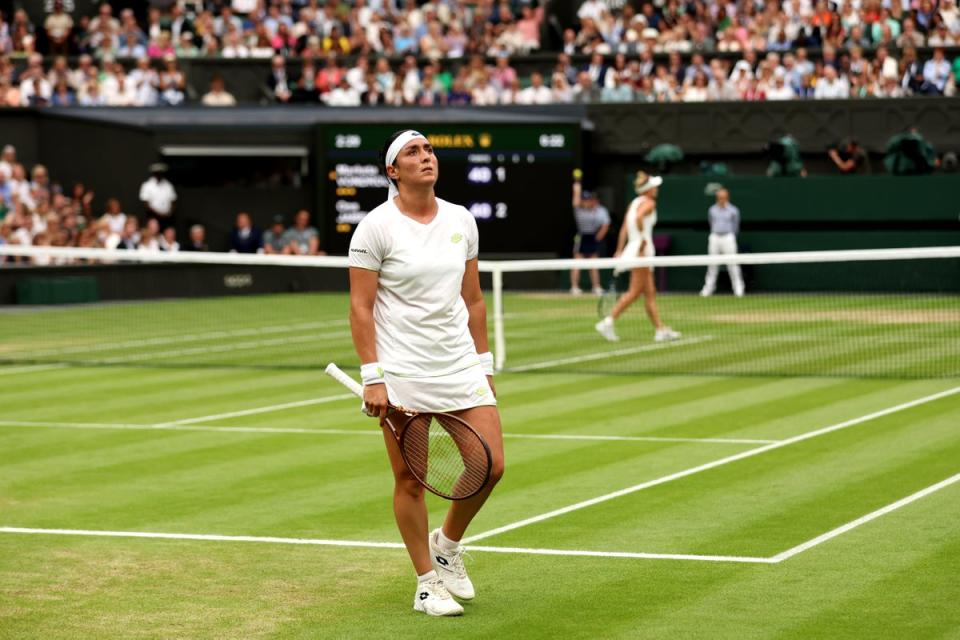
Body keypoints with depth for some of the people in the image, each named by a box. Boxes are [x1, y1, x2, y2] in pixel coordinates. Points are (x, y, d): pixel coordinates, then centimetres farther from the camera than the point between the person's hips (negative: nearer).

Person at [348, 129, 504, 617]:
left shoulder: (462, 221, 8)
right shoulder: (377, 227, -7)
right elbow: (360, 308, -8)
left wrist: (483, 363, 13)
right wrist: (372, 378, -14)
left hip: (461, 367, 5)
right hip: (402, 373, -5)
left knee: (490, 466, -2)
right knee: (410, 480, 1)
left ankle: (447, 544, 25)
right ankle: (427, 583, 15)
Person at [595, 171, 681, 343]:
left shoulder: (634, 203, 15)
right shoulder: (649, 203, -8)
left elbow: (624, 228, 11)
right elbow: (638, 218, -29)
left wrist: (620, 250, 10)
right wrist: (642, 239, -21)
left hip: (633, 248, 9)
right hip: (642, 249, -9)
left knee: (650, 293, 10)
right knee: (634, 292, -7)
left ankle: (660, 329, 12)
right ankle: (608, 322, -11)